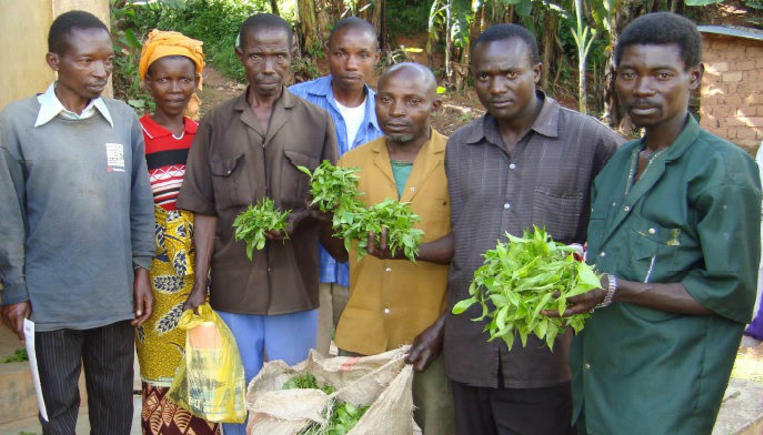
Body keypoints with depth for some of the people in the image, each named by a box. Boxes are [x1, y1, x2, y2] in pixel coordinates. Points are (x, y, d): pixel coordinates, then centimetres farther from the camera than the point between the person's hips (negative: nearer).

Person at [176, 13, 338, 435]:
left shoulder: (317, 122, 3)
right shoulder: (216, 124, 5)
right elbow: (205, 211, 4)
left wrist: (300, 219, -15)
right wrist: (199, 284, -3)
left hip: (295, 289, 0)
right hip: (232, 289, 1)